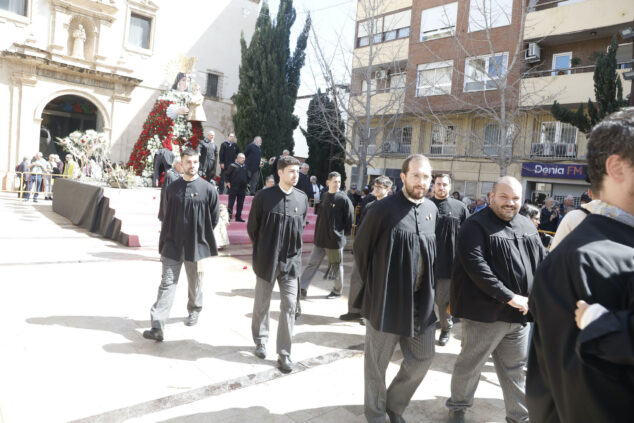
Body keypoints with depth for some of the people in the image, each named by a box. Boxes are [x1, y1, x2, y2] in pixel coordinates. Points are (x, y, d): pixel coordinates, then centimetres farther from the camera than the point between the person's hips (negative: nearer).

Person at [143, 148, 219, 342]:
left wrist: (201, 236, 2)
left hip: (196, 245, -1)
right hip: (172, 245, 1)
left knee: (195, 282, 15)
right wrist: (168, 234, 5)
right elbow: (163, 215, 13)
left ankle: (194, 311, 39)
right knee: (167, 282, -3)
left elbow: (214, 219, 3)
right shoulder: (172, 188, 4)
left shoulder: (208, 189, -3)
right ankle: (157, 326, -5)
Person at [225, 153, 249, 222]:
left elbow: (247, 176, 23)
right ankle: (229, 216, 4)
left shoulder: (245, 167, 11)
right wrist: (227, 182, -8)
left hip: (243, 188, 6)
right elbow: (226, 174, -2)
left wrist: (247, 182, 12)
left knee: (240, 203, 8)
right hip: (234, 187, -5)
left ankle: (238, 217, 16)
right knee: (231, 202, -2)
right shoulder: (233, 165, -5)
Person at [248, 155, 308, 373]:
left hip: (290, 262, 2)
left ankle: (284, 353, 10)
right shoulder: (264, 196, -8)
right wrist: (262, 249, 6)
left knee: (289, 306, 0)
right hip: (266, 261, -1)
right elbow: (252, 227, 1)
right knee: (262, 304, 14)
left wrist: (293, 250, 9)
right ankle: (260, 341, 36)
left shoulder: (302, 199, -1)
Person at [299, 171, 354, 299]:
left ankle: (337, 291, 24)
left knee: (336, 266, 9)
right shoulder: (324, 197, 7)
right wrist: (317, 235, 12)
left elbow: (350, 218, -6)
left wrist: (343, 233, 0)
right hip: (320, 239, 5)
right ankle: (302, 288, 13)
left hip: (336, 239, -5)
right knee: (312, 263, 7)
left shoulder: (344, 199, -10)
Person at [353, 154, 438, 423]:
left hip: (421, 301, 6)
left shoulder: (431, 210, 4)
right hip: (387, 300, -5)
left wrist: (427, 286, 11)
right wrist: (374, 284, 1)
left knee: (422, 358, 14)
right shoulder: (384, 209, -13)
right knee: (377, 363, 9)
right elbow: (361, 248, -4)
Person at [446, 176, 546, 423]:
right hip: (485, 311, -6)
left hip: (519, 313, 6)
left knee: (515, 368, 18)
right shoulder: (476, 226, -12)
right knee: (470, 364, 10)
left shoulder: (527, 227, 10)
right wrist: (509, 297, -22)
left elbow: (541, 263, 13)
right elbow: (476, 266, -22)